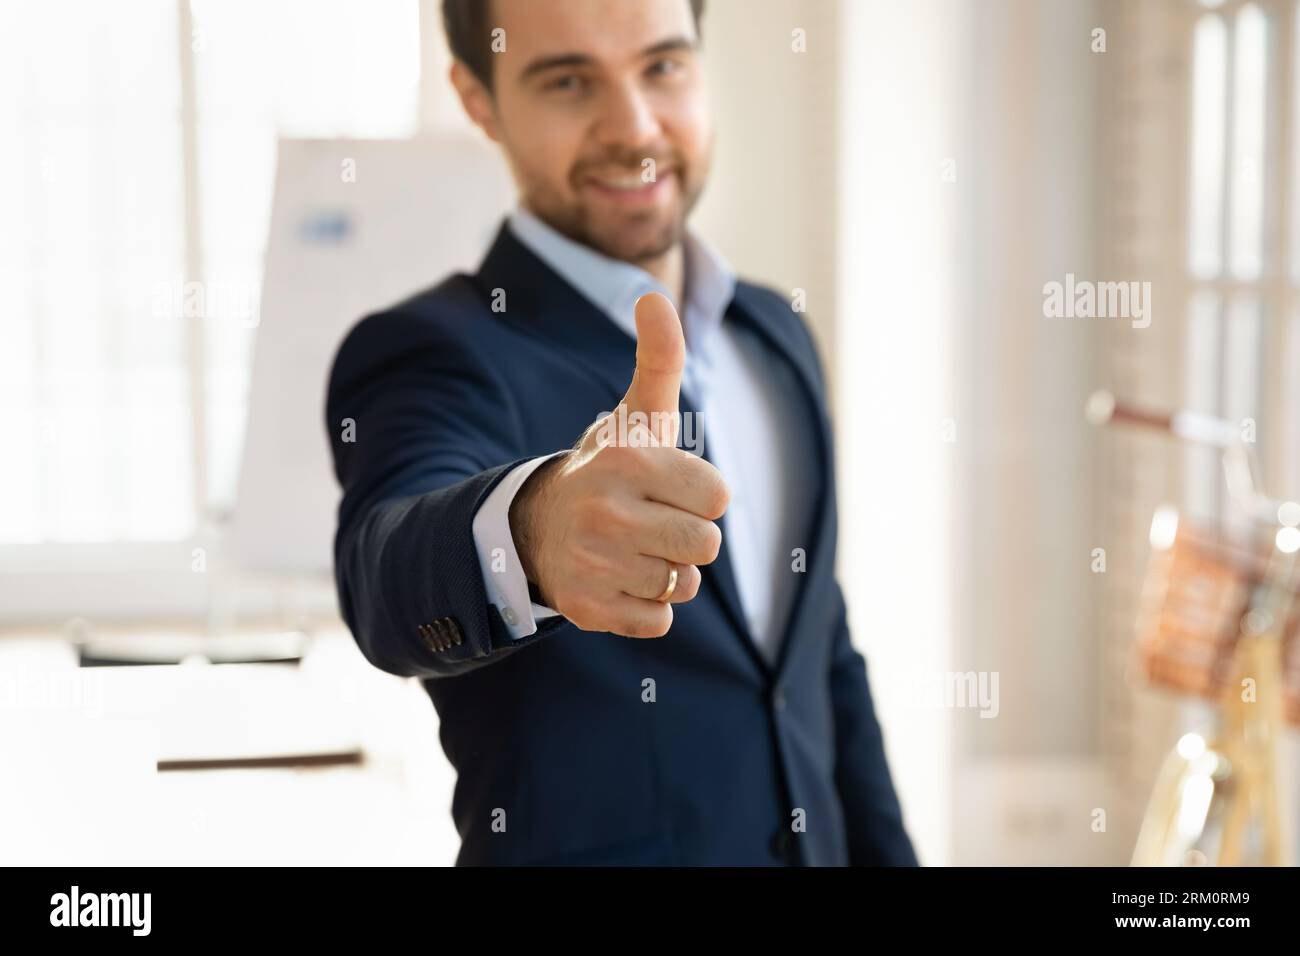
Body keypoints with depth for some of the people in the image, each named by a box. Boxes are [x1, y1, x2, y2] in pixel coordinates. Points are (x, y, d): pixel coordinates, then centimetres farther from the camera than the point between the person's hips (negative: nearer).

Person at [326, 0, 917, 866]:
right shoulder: (434, 353, -17)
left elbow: (826, 664, 10)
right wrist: (533, 528, -58)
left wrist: (887, 851, 7)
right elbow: (394, 567, -39)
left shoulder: (777, 334, 4)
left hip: (816, 842, 6)